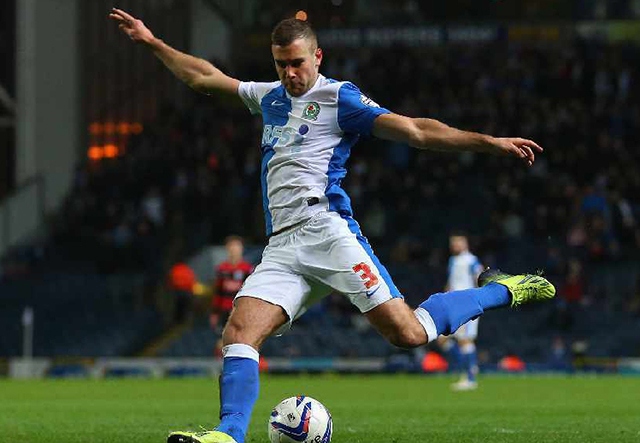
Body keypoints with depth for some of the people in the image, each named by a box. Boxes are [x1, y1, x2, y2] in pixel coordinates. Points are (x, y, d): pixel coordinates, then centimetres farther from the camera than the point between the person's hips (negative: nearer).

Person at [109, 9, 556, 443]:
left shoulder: (339, 97, 3)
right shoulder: (270, 97, 23)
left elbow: (415, 131, -3)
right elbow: (204, 77, 37)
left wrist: (490, 142, -13)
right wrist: (152, 42, 37)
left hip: (325, 228, -6)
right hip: (282, 248, 6)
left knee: (408, 333, -16)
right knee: (239, 332, -17)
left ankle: (501, 291, 5)